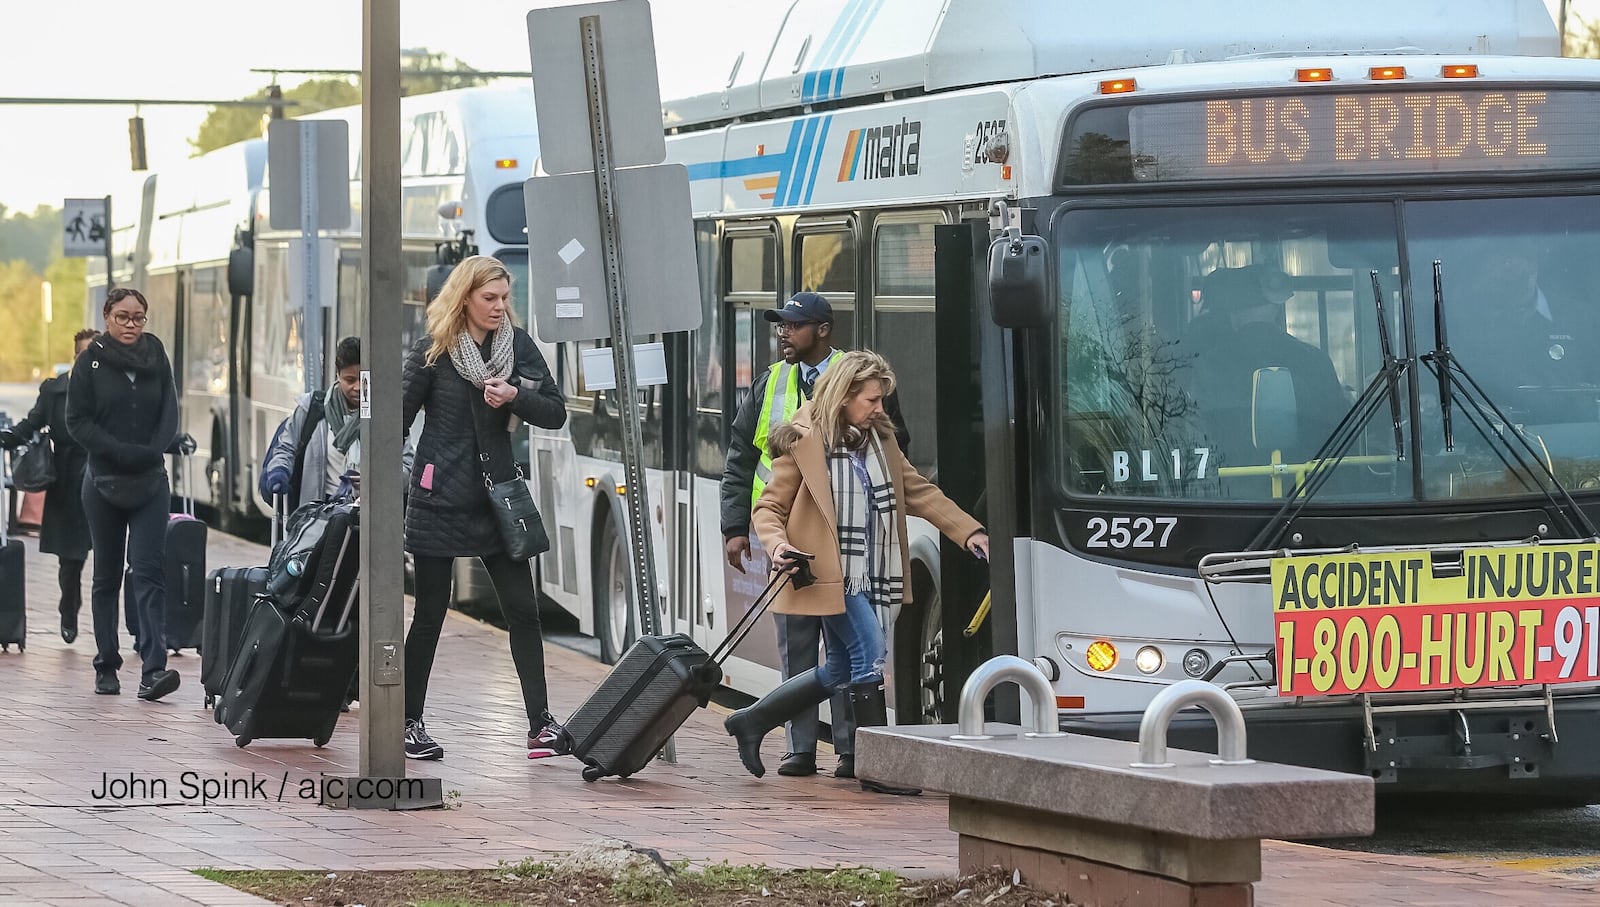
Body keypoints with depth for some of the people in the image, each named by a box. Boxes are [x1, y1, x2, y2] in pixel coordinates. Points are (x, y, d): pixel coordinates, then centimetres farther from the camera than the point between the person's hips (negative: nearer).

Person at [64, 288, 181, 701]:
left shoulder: (155, 356, 6)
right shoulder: (90, 362, 0)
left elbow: (170, 414, 6)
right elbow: (78, 421, -5)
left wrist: (154, 450, -12)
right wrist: (121, 451, -15)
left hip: (151, 482, 0)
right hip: (104, 482, 0)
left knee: (148, 570, -12)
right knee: (107, 575, 9)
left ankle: (154, 668, -20)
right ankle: (106, 665, 17)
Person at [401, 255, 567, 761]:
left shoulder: (518, 345, 3)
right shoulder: (434, 352, -7)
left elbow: (556, 413, 4)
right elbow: (399, 417, -4)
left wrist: (514, 397, -15)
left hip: (496, 497, 3)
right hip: (439, 500, -3)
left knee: (522, 610, -1)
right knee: (430, 613, 3)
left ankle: (540, 724, 2)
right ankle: (410, 723, 14)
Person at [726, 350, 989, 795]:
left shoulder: (878, 439, 12)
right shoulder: (805, 441, -9)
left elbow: (919, 491, 13)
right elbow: (768, 508, -4)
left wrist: (970, 532, 2)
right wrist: (778, 545, -24)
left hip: (865, 575, 8)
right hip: (829, 572, -8)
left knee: (840, 671, 13)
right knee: (869, 654, -14)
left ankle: (751, 722, 28)